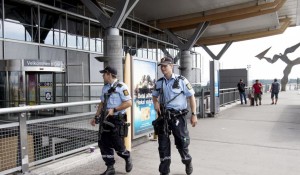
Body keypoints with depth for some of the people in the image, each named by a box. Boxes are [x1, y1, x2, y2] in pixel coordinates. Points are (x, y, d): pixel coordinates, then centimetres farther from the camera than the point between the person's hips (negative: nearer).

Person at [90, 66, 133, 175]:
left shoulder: (121, 86, -12)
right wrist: (96, 117, 14)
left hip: (117, 120, -7)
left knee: (117, 145, -1)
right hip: (106, 120, 8)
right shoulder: (105, 88, 12)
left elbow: (129, 103, -18)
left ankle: (128, 159, 30)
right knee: (103, 144, 6)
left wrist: (114, 110, -21)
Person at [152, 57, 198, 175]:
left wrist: (194, 114, -9)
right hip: (163, 116, 3)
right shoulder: (159, 82, 5)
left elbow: (191, 97, -4)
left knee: (182, 143, 9)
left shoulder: (181, 80, -7)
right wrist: (156, 103, -2)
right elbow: (154, 96, 21)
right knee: (163, 144, 6)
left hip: (178, 116, -3)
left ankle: (187, 162, 40)